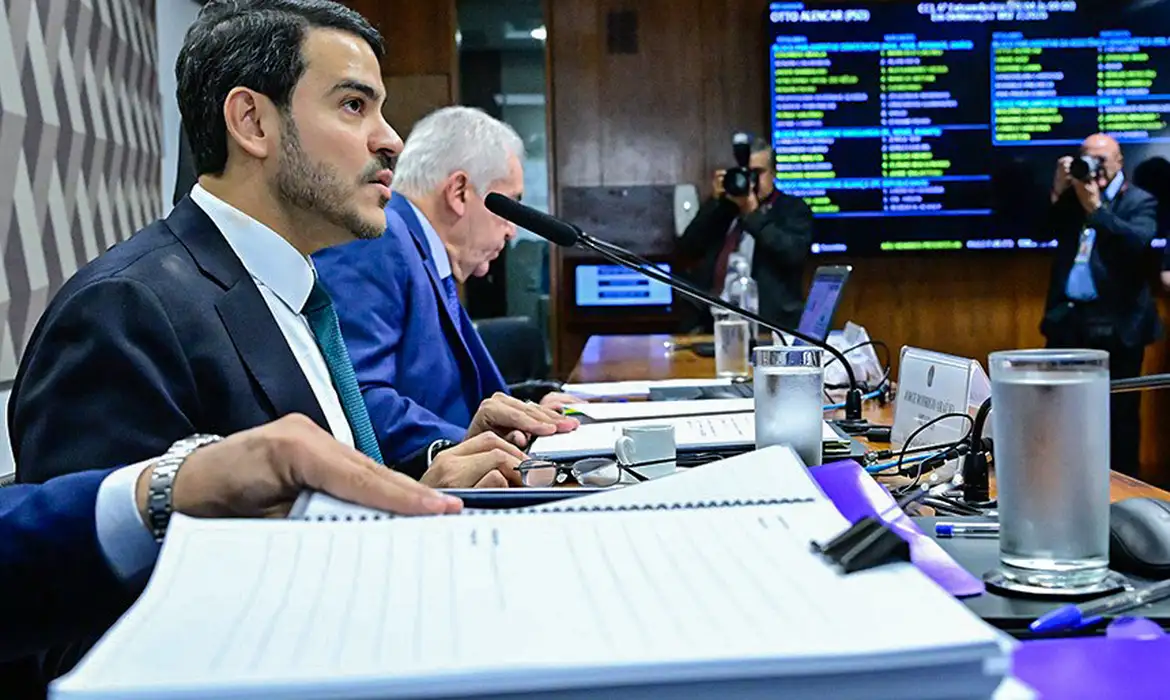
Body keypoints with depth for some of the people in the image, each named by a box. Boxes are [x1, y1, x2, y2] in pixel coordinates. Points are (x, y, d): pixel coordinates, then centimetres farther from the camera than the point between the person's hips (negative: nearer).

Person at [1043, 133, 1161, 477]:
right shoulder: (1070, 196, 14)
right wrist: (1058, 190, -5)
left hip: (1115, 324, -4)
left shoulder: (1139, 201, 1)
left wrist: (1095, 207, -19)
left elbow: (1139, 241, -17)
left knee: (1119, 411, 2)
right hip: (1068, 319, 4)